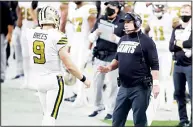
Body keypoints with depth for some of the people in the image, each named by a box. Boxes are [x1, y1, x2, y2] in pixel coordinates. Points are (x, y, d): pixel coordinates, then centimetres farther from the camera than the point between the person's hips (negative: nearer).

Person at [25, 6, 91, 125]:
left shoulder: (31, 34, -3)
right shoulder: (57, 37, -18)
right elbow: (69, 66, -14)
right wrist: (84, 79, -2)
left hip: (38, 79, 6)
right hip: (54, 79, -6)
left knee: (47, 114, 18)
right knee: (51, 116, -4)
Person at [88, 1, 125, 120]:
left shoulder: (122, 22, -6)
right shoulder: (100, 20, 8)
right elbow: (91, 38, 9)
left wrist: (116, 39, -23)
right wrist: (96, 33, -11)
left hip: (113, 57, -5)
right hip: (99, 56, 5)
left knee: (112, 84, 0)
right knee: (97, 83, 13)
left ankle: (110, 110, 10)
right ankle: (98, 107, 28)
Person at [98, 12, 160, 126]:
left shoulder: (146, 41, -8)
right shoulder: (123, 40, 14)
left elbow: (154, 65, -11)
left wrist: (156, 83, -18)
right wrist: (109, 68, 4)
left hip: (140, 87, -7)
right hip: (124, 87, 7)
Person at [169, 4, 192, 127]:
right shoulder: (176, 30, 13)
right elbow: (171, 47, 4)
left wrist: (180, 43, -8)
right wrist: (186, 44, -11)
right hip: (178, 65, 6)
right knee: (179, 94, 9)